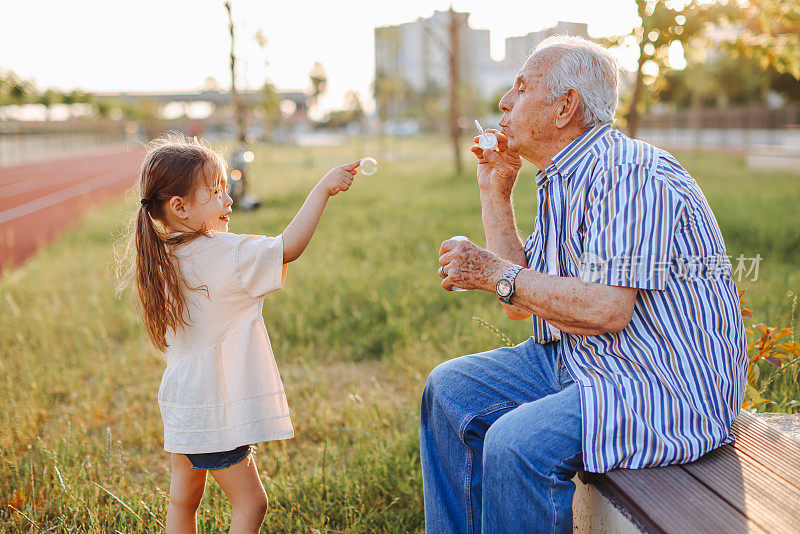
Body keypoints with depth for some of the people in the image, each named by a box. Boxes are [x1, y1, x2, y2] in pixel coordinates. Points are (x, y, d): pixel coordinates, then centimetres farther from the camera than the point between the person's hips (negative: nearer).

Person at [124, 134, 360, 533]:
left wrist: (267, 272, 9)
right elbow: (289, 247, -22)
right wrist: (323, 188, -17)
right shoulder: (222, 254, -21)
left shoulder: (167, 257, 4)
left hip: (182, 402, 9)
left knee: (182, 500, 19)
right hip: (214, 410, -9)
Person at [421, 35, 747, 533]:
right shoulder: (561, 182, 11)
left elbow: (608, 308, -29)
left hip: (670, 385, -10)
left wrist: (495, 273, -19)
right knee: (452, 389, 7)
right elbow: (521, 303, 10)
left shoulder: (629, 175, -20)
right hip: (578, 358, 10)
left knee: (517, 444, -30)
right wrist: (495, 194, 8)